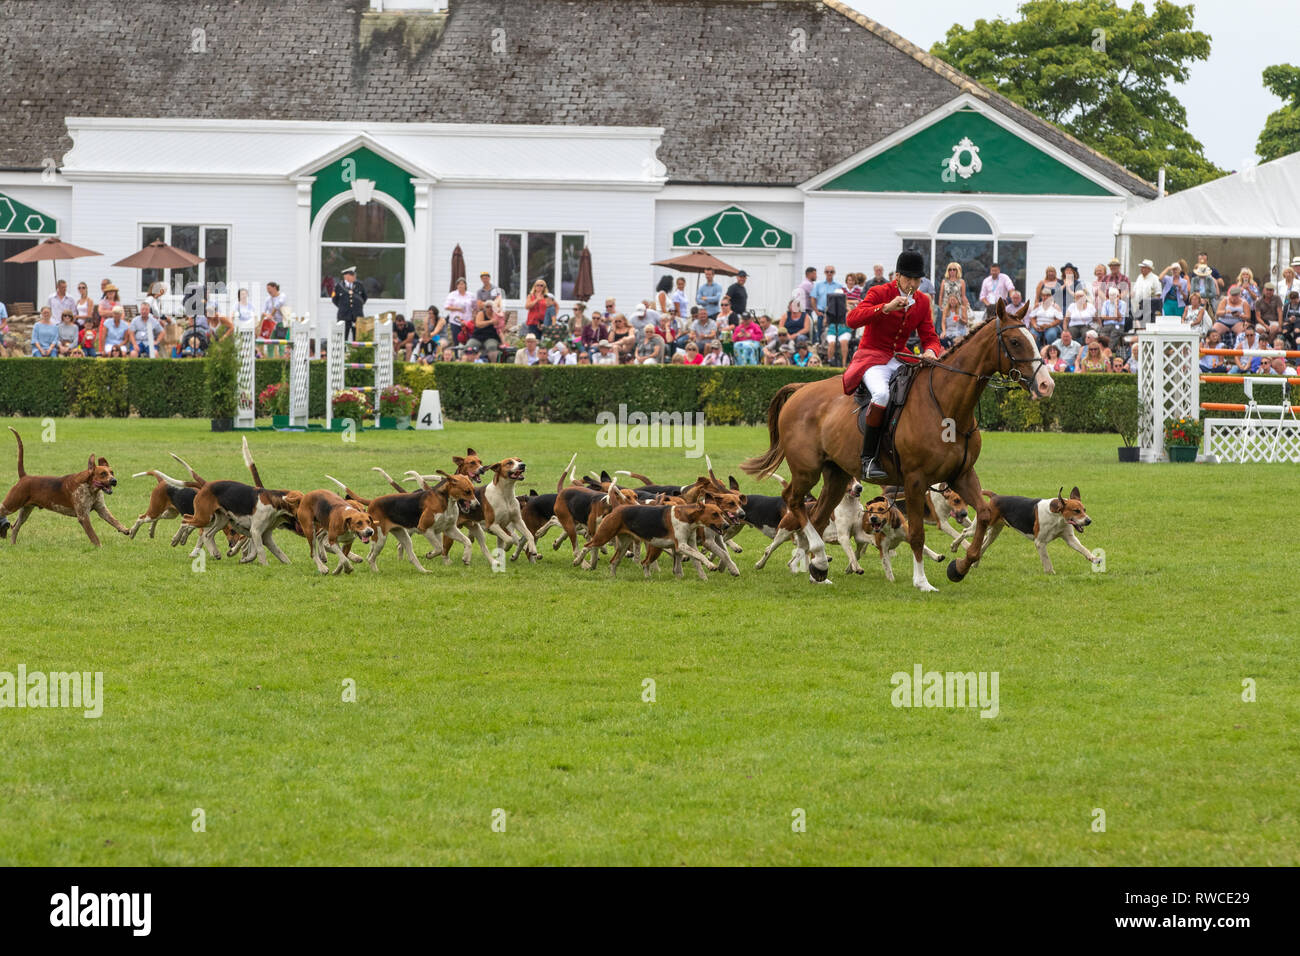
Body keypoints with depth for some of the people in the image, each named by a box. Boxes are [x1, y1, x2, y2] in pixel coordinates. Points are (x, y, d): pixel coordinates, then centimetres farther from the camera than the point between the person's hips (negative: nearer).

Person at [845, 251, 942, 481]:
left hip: (900, 361, 6)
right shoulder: (879, 293, -7)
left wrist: (931, 351, -18)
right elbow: (853, 320, -21)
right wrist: (886, 307, -32)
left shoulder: (922, 302, 8)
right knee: (882, 394, -36)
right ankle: (868, 459, -29)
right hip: (871, 358, -6)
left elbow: (930, 337, 8)